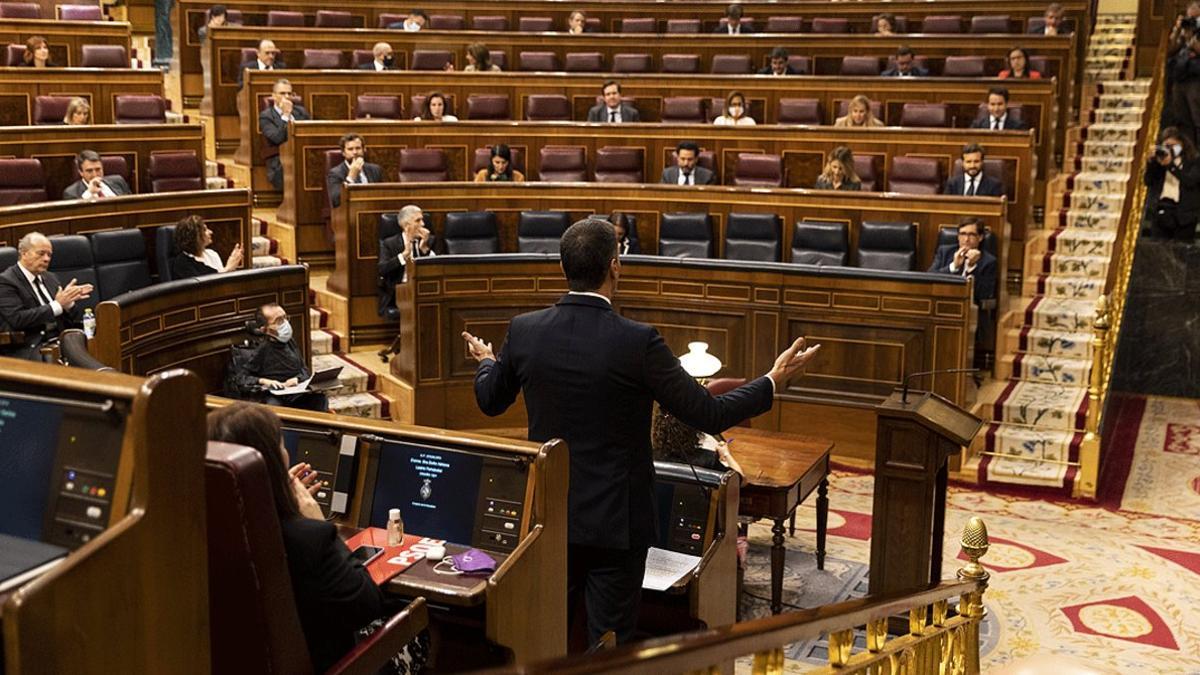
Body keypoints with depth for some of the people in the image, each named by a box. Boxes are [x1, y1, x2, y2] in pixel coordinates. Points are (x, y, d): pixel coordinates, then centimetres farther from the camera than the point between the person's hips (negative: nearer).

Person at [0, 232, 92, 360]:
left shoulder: (49, 278, 20)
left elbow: (72, 320, 18)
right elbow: (17, 319, -15)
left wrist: (70, 301, -5)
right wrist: (57, 305, -14)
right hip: (30, 348, -7)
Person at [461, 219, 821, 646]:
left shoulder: (524, 330, -8)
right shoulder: (638, 341, -21)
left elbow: (490, 401, 9)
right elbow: (709, 415, -15)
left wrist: (486, 362, 32)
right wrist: (773, 382, 0)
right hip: (615, 519, -4)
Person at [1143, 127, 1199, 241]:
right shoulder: (1158, 162, 12)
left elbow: (1190, 181, -13)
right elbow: (1147, 181, 3)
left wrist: (1171, 164, -16)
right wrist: (1152, 161, -8)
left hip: (1183, 215, -3)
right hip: (1160, 212, 3)